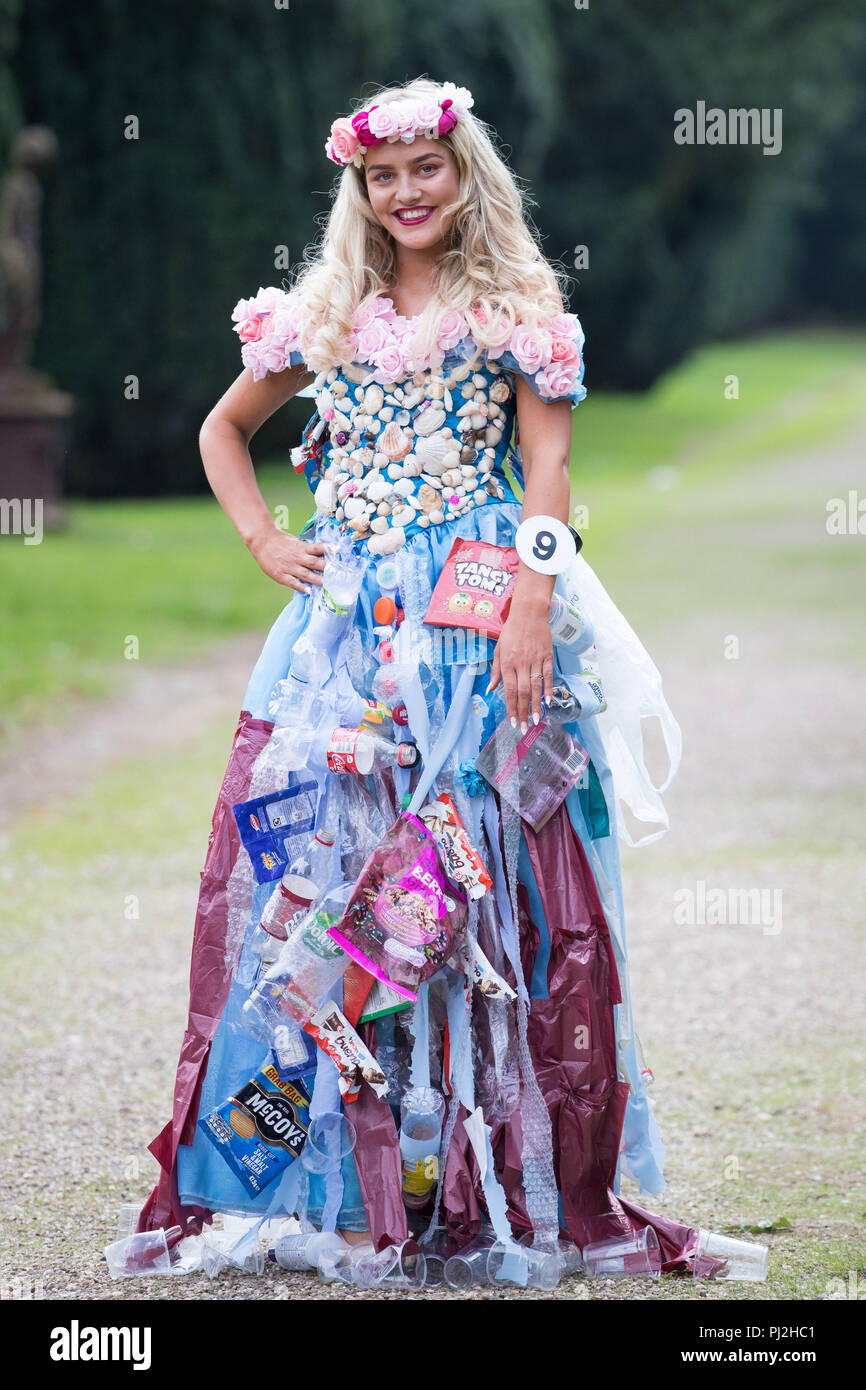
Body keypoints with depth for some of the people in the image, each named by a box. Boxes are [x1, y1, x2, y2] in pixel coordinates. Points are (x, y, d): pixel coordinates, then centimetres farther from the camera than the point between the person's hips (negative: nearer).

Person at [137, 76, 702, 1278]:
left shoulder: (518, 309, 4)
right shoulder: (326, 313, 13)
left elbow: (548, 462, -4)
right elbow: (224, 428, 24)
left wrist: (532, 609, -15)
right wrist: (263, 540, 9)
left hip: (478, 620, -3)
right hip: (349, 620, 3)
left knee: (481, 860, -6)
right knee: (312, 848, -2)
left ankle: (485, 1161, 1)